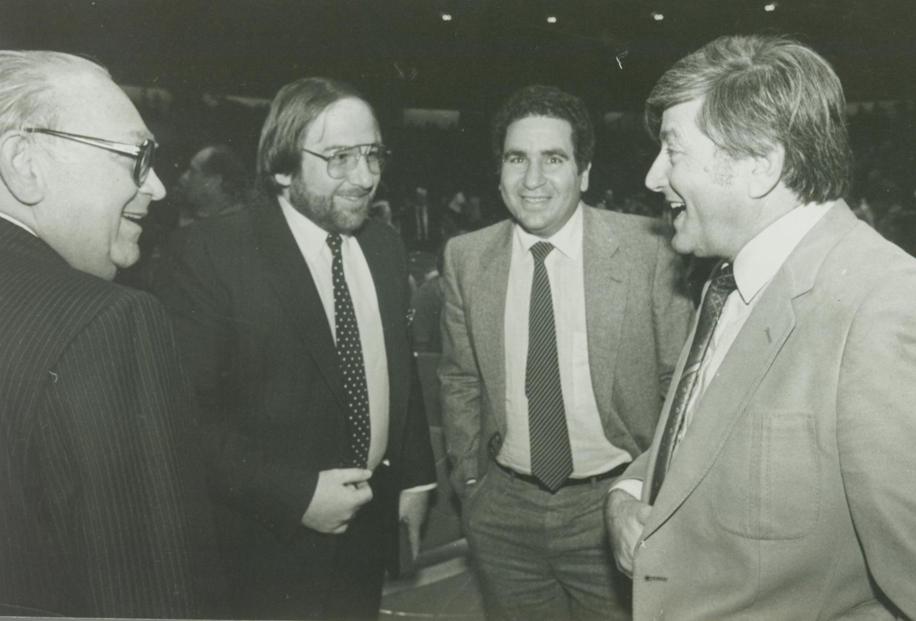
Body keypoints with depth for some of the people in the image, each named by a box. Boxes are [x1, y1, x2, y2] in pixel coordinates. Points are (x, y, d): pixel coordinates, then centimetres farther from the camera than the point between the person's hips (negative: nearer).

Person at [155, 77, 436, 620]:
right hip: (271, 542, -5)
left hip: (371, 524, 6)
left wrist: (416, 477, 10)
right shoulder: (212, 252, -17)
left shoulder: (385, 246, 2)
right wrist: (294, 495, -22)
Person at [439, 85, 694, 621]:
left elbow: (680, 378, -4)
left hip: (617, 504, -2)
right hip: (504, 512, 2)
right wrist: (469, 478, 8)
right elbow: (460, 381, 7)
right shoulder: (466, 258, -3)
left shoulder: (647, 249, -11)